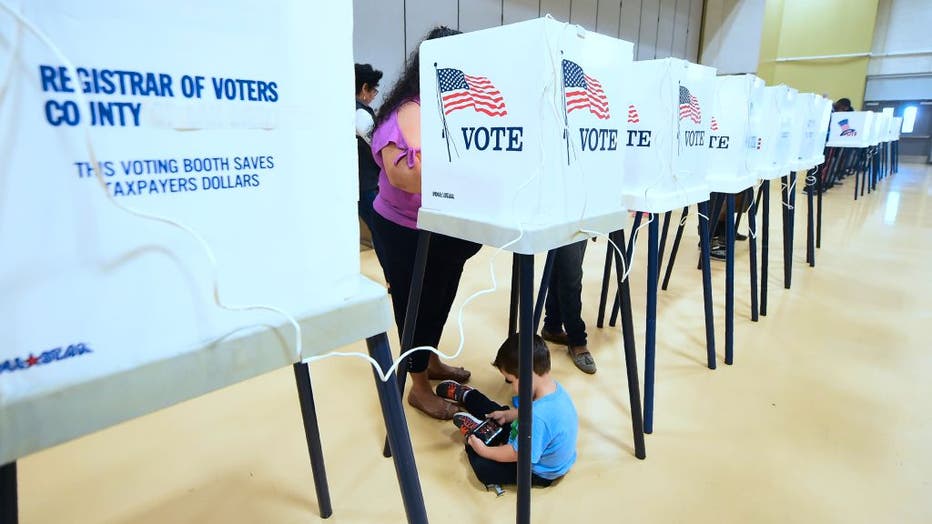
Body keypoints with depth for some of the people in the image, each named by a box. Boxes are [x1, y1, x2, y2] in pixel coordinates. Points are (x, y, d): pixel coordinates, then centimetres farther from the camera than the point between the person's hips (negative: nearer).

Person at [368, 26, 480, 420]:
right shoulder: (410, 113, -19)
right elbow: (400, 173, -32)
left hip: (449, 232, 8)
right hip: (408, 235, -8)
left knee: (441, 301, 22)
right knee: (417, 306, 8)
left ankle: (431, 362, 45)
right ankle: (418, 387, 28)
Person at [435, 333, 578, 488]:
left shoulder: (538, 418, -43)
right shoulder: (554, 386, -16)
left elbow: (517, 454, -30)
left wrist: (484, 451, -17)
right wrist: (507, 415, 1)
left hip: (541, 473, -8)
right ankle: (465, 395, 43)